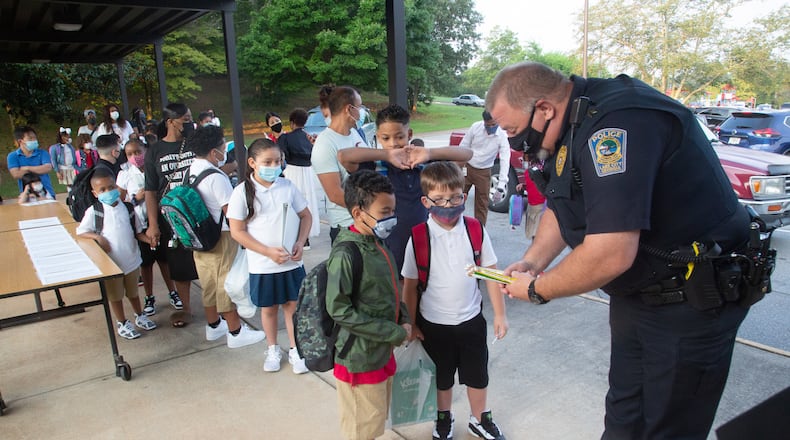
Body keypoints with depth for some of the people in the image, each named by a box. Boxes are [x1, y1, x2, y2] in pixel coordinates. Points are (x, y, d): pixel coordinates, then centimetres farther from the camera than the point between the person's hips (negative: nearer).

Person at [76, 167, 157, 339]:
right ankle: (122, 324, 31)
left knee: (133, 292, 21)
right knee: (115, 296, 14)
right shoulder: (93, 211, -11)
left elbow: (137, 231, 3)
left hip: (131, 260, 2)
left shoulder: (127, 207, -3)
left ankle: (140, 317, 40)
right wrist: (97, 237, -20)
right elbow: (81, 231, -3)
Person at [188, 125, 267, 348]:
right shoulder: (216, 177, -22)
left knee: (209, 282, 19)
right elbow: (230, 212, -21)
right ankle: (235, 332, 14)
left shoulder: (193, 169, 4)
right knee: (227, 283, 2)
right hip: (221, 237, -8)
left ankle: (213, 325, 34)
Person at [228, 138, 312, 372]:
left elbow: (306, 216, 7)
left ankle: (295, 350, 28)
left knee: (292, 305, 10)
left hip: (292, 262, 2)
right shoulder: (242, 192, -9)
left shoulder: (288, 186, -2)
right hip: (262, 265, -1)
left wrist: (300, 243, -9)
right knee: (268, 308, 15)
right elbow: (237, 231, -10)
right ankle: (273, 350, 36)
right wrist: (269, 252, -17)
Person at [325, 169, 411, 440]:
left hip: (383, 349, 8)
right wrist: (394, 333, -20)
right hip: (359, 356, -8)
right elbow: (340, 311, -24)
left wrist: (404, 321, -3)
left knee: (378, 417, 23)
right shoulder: (345, 255, -23)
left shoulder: (378, 244, 2)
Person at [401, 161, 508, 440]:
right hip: (433, 323, -1)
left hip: (471, 320, 1)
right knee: (442, 376, 21)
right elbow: (410, 284, -9)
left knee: (477, 375, 19)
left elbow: (490, 273, -4)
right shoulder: (418, 238, -16)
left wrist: (499, 314, -2)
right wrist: (411, 324, -4)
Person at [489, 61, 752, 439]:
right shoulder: (574, 124, 2)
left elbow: (609, 255, -36)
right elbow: (562, 208, 14)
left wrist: (537, 290, -19)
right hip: (636, 292, 9)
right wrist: (532, 261, -2)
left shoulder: (616, 123, -30)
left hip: (692, 300, -9)